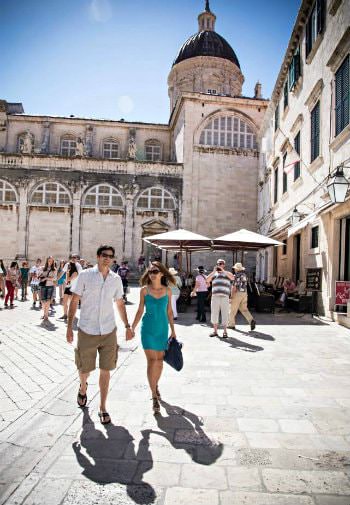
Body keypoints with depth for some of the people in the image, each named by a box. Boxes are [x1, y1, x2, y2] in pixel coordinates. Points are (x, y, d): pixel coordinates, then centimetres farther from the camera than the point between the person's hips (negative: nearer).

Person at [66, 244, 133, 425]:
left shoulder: (116, 279, 3)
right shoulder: (85, 275, -6)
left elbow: (120, 304, 13)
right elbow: (74, 302, -3)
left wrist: (127, 326, 12)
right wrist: (69, 326, -7)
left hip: (109, 332, 2)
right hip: (87, 332, -2)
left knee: (105, 370, 5)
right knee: (84, 369, 12)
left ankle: (103, 408, 22)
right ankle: (83, 387, 48)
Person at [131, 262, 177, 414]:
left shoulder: (167, 290, 1)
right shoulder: (144, 290, -3)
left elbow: (169, 311, 8)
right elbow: (140, 310, 1)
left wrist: (173, 330, 10)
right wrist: (132, 328, -3)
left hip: (163, 329, 2)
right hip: (148, 328, -2)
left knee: (160, 359, 13)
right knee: (152, 361, -6)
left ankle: (155, 385, 38)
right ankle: (154, 397, 2)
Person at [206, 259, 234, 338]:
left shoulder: (227, 273, 14)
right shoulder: (213, 273, 19)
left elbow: (232, 278, -9)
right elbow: (207, 280, 2)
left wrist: (223, 270, -10)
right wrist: (214, 271, -5)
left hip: (224, 297, -2)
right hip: (215, 296, 2)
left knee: (224, 314, -1)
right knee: (214, 314, 3)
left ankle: (225, 331, 7)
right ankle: (215, 331, 13)